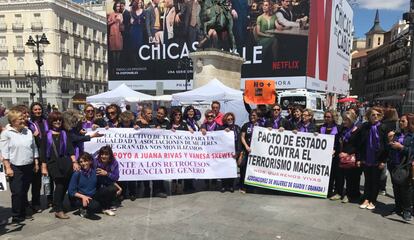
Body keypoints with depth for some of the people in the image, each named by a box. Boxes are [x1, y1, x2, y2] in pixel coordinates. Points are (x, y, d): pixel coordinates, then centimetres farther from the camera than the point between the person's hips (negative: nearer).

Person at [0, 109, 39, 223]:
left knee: (25, 191, 13)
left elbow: (34, 148, 13)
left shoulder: (28, 132, 8)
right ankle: (16, 216, 9)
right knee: (17, 192, -3)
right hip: (15, 168, -5)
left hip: (29, 167, 5)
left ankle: (23, 213, 26)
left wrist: (36, 163, 11)